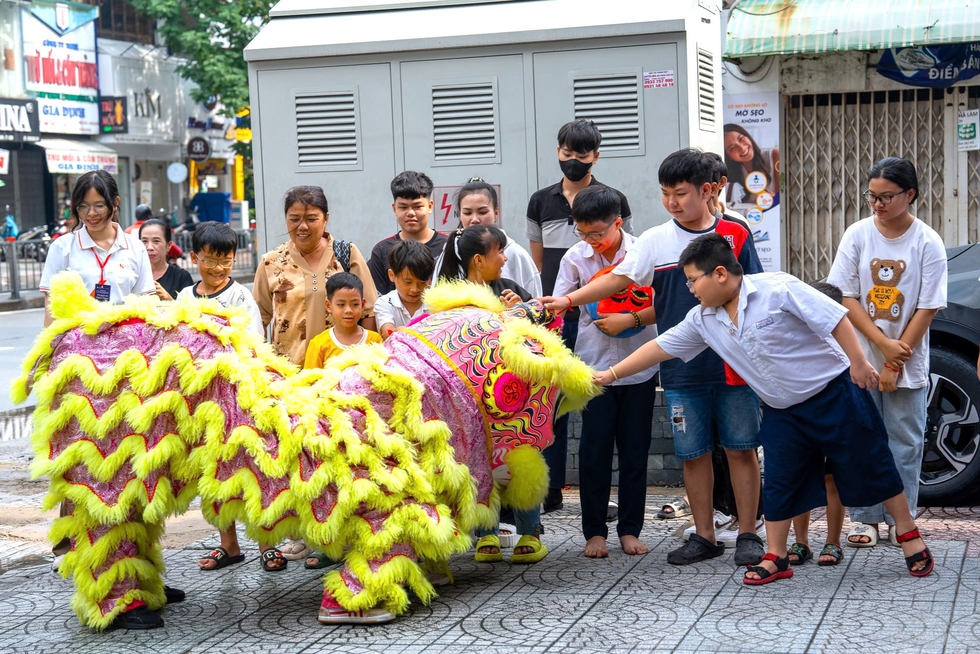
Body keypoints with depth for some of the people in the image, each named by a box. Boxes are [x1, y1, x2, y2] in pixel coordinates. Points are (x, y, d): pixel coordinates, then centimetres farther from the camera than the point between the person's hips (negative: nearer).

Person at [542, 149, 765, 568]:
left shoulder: (734, 235, 2)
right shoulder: (655, 241, 5)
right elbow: (619, 278, -4)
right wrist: (567, 300, -17)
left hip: (733, 365, -1)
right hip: (682, 371, 2)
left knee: (740, 449, 3)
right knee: (694, 453, 7)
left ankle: (748, 535, 13)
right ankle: (704, 536, 19)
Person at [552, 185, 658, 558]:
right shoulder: (576, 257, 0)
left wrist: (630, 320, -17)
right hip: (593, 365, 1)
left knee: (634, 449, 7)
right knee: (594, 450, 1)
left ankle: (630, 528, 18)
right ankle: (594, 531, 12)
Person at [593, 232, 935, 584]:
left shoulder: (778, 289, -21)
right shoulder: (703, 320, -1)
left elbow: (835, 318, -20)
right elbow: (660, 347, 5)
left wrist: (858, 362, -20)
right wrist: (611, 374, 5)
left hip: (834, 393, -6)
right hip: (783, 411, 6)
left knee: (869, 466, 3)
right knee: (779, 483, 6)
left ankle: (909, 537, 17)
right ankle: (776, 558, 18)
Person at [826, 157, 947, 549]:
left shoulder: (928, 242, -6)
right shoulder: (857, 235, -2)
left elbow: (927, 308, -7)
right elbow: (847, 297, -3)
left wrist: (896, 362, -10)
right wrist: (883, 344, -13)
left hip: (908, 363, -1)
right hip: (861, 357, 1)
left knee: (906, 441, 4)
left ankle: (900, 520, 14)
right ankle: (865, 519, 14)